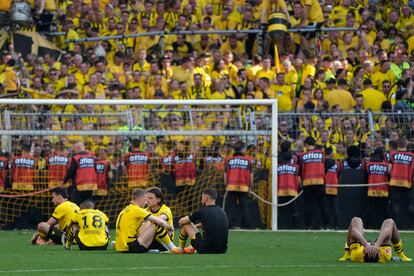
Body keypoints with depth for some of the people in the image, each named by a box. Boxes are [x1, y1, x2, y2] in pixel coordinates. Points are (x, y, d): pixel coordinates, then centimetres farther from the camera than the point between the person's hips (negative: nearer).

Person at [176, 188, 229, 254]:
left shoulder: (202, 212, -8)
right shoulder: (222, 211, 9)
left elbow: (181, 221, 6)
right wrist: (195, 226, 41)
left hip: (206, 250, -6)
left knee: (186, 225, 11)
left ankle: (180, 249, 31)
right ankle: (192, 248, 45)